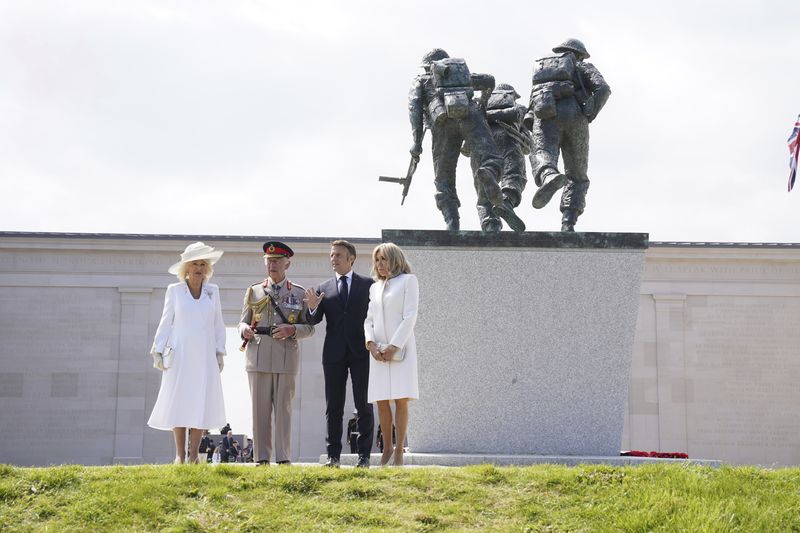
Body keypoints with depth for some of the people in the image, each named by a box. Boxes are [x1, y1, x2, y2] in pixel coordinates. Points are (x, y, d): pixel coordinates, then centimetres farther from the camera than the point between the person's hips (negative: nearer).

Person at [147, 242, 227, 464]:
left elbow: (218, 325, 12)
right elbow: (166, 323, 6)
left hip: (205, 356, 2)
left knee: (201, 404, -4)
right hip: (179, 356, -2)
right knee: (178, 402, -4)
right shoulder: (174, 290, 5)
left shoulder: (213, 291, 10)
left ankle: (193, 454, 1)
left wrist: (220, 353, 6)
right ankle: (179, 455, 0)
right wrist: (157, 351, -1)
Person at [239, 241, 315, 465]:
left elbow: (309, 327, 9)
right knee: (260, 409, 0)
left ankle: (284, 459, -1)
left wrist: (292, 330, -11)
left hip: (286, 355, -1)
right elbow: (243, 322, 16)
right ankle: (262, 459, 3)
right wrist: (245, 330, -7)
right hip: (258, 355, 1)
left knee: (283, 408, -3)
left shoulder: (299, 293, 11)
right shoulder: (253, 291, 15)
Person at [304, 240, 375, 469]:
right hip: (334, 353, 2)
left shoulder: (368, 285, 5)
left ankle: (364, 456, 2)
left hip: (361, 352, -2)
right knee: (333, 407, 3)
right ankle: (333, 456, 6)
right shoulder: (323, 289, 10)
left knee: (364, 405, -1)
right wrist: (313, 308, -17)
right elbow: (314, 321, 4)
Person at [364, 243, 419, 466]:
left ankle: (399, 450, -5)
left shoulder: (408, 281, 4)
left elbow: (410, 316, -5)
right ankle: (387, 448, 6)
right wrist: (371, 343, -4)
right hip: (379, 350, 5)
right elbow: (369, 319, 15)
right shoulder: (375, 287, 20)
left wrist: (394, 346, -12)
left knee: (401, 400, -8)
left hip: (400, 347, -4)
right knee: (382, 401, -1)